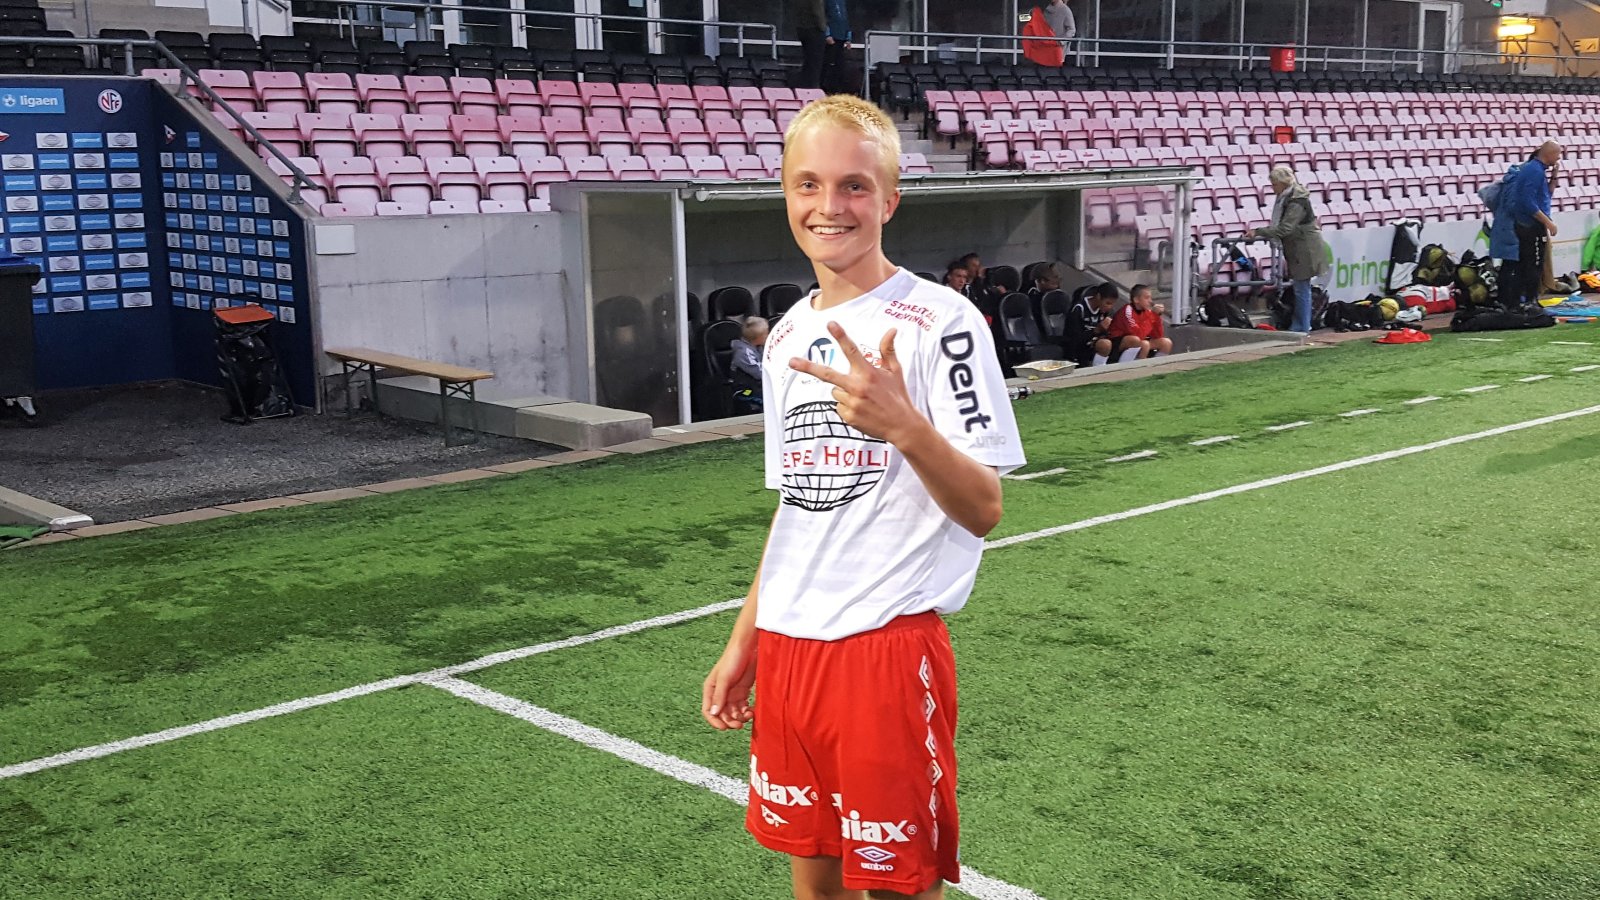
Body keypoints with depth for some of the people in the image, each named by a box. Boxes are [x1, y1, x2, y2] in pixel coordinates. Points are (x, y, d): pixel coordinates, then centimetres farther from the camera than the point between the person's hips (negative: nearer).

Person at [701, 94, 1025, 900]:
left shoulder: (939, 323, -10)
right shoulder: (786, 336, 11)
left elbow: (982, 509, -15)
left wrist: (905, 426, -33)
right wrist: (745, 641, 17)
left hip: (889, 646, -6)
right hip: (786, 648, 6)